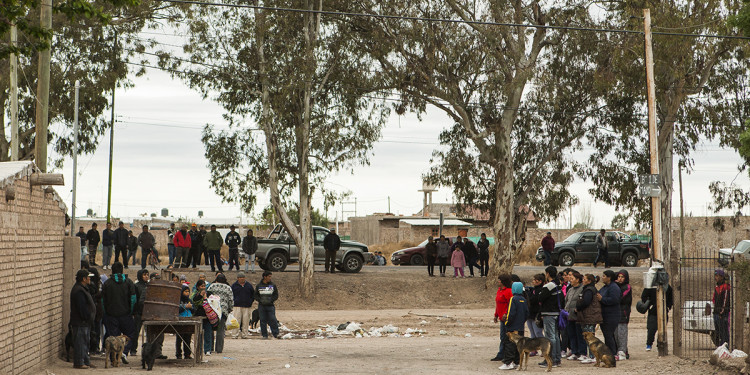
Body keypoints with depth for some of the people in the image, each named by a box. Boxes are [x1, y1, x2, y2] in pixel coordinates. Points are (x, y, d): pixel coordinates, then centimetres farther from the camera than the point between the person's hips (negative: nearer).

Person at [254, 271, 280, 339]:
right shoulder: (259, 286, 6)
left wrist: (271, 300, -10)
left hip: (270, 306, -1)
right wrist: (260, 300, -9)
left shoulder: (273, 285, 6)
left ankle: (276, 334, -5)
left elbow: (276, 295, 6)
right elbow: (256, 295, 9)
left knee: (272, 320, -9)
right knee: (263, 321, 2)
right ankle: (264, 335, 7)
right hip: (261, 306, 1)